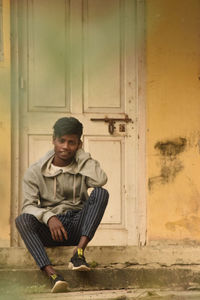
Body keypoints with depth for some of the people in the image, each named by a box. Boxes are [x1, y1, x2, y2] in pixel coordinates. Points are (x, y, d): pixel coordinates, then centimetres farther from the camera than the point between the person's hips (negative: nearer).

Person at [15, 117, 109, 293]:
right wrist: (49, 217, -28)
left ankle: (79, 252, -34)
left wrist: (81, 153, -2)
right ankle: (52, 274, -47)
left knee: (101, 193, -22)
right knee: (22, 220, -32)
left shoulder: (82, 167, 7)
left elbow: (101, 180, -15)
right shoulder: (35, 172, 4)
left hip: (77, 228, 1)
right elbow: (28, 205, -7)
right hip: (48, 231, -1)